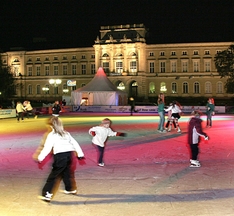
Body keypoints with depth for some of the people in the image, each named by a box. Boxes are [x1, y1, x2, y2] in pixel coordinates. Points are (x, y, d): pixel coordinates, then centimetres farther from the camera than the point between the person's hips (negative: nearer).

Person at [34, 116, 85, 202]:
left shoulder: (51, 135, 1)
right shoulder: (66, 133, 19)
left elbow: (47, 147, -7)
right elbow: (75, 143, 20)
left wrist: (40, 157, -4)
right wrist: (80, 154, 24)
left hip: (60, 156, -6)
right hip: (70, 154, 6)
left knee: (53, 175, -2)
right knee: (67, 172, 26)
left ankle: (47, 194, -5)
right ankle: (71, 189, 40)